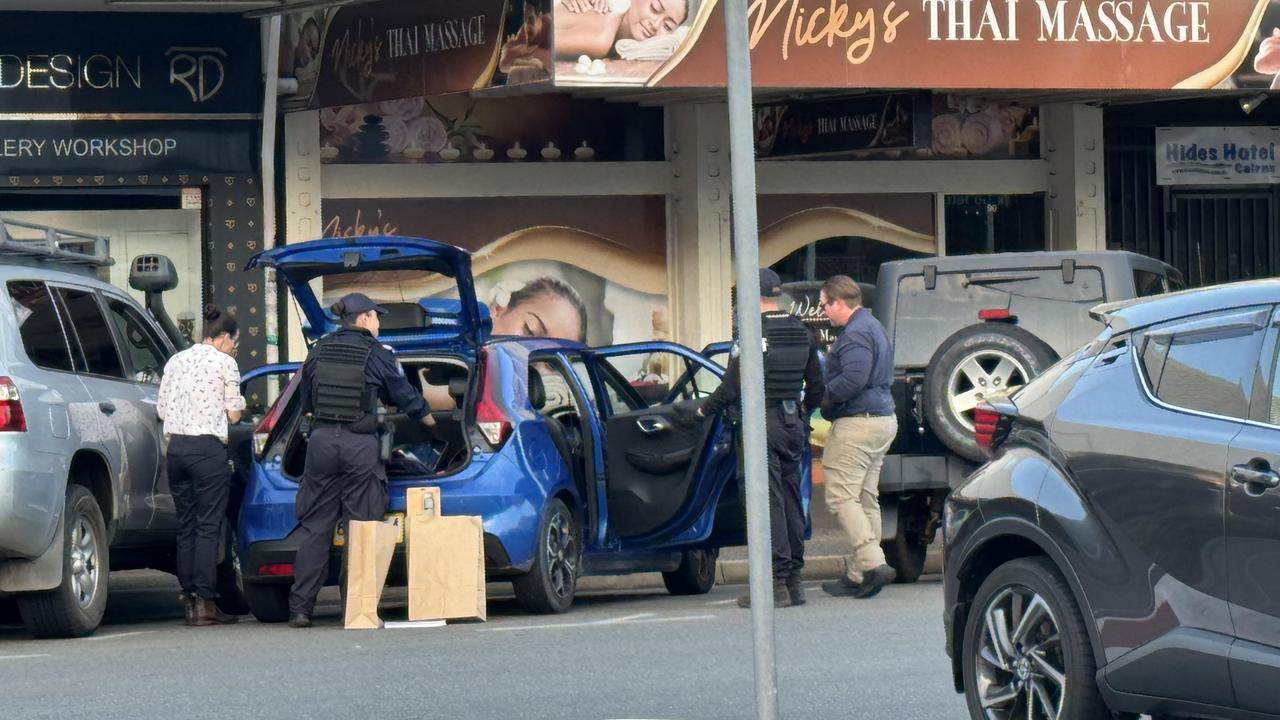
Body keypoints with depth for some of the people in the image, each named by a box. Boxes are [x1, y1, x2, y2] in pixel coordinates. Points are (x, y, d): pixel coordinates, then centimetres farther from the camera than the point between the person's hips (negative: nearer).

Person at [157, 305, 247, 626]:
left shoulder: (176, 361, 14)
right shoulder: (224, 362, -2)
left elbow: (162, 409, 14)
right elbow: (233, 414, -3)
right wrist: (237, 404, 17)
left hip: (176, 448, 6)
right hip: (208, 449, -6)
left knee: (185, 526, 10)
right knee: (208, 527, -4)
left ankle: (188, 599, 10)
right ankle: (205, 602, -8)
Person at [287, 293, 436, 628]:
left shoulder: (319, 351, 8)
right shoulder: (377, 355, -1)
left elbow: (306, 403, 17)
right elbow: (405, 396, 10)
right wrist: (429, 420, 28)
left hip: (321, 440, 3)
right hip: (360, 444, -3)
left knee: (314, 527, 5)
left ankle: (300, 607, 1)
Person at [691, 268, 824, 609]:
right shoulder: (802, 333, 9)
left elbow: (732, 388, -13)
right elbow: (817, 386, 14)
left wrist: (704, 410, 5)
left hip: (762, 424, -7)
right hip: (793, 424, 7)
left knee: (769, 503, -6)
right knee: (791, 501, 12)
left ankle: (776, 584, -7)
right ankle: (794, 580, 15)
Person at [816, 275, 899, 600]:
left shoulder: (855, 333, -14)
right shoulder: (874, 327, 19)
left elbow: (853, 379, -26)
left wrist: (822, 399, -13)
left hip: (857, 423, -11)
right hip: (883, 418, 11)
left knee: (841, 496, -10)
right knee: (866, 498, 11)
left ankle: (872, 564, -19)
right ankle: (860, 574, 13)